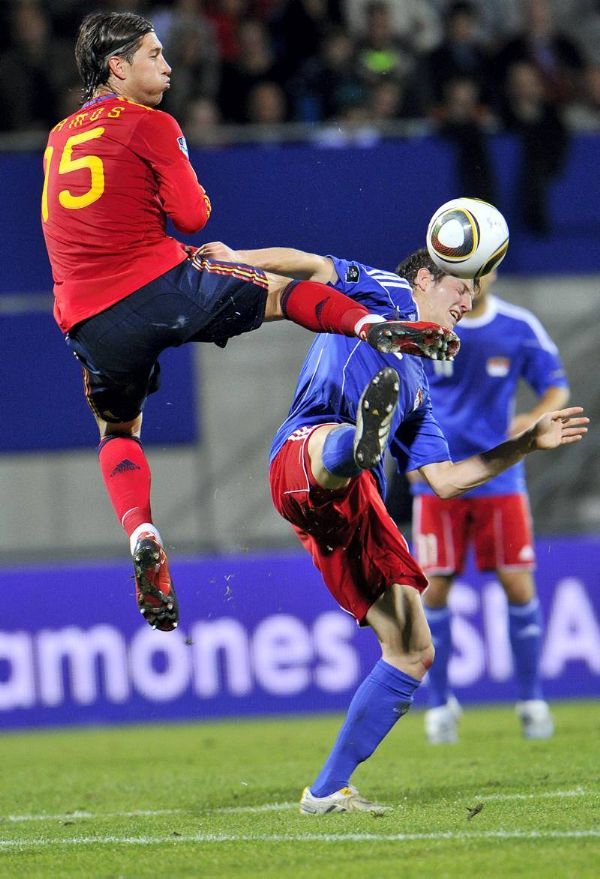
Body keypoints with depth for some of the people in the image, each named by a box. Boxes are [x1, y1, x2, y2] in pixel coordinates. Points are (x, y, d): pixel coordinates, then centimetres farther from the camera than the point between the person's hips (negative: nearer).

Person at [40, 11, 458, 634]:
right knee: (284, 290, 17)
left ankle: (141, 534, -1)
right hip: (161, 285, -4)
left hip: (88, 319, 4)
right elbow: (192, 214, -2)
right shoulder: (148, 124, -1)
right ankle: (372, 327, -8)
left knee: (117, 432, 23)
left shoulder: (59, 139, 18)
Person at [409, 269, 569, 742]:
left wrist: (533, 420, -13)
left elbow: (557, 387, 8)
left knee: (518, 584, -4)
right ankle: (440, 704, 9)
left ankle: (532, 701, 10)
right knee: (435, 590, -4)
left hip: (499, 477, 0)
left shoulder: (521, 327, 0)